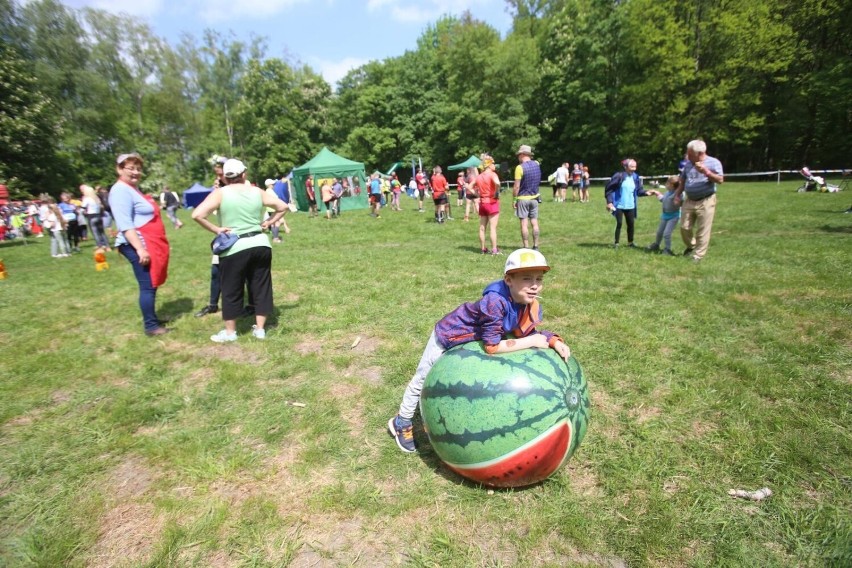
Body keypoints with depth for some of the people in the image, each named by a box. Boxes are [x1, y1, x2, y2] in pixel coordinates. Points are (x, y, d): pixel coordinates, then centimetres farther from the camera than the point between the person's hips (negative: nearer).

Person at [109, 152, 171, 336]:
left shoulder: (134, 188, 18)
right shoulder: (121, 190, -13)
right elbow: (125, 225, -21)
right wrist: (140, 248, -27)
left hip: (150, 244, 10)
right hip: (138, 246, -10)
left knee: (151, 285, 15)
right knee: (148, 286, -6)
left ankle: (152, 319, 25)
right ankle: (151, 326, 1)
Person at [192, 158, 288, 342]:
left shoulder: (220, 193, -5)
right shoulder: (257, 192, 5)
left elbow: (197, 215, -15)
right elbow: (283, 207, 11)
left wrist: (216, 229, -5)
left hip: (234, 249, -3)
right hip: (260, 244, 3)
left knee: (232, 290, 10)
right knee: (261, 287, 12)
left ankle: (230, 332, 21)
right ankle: (260, 329, 19)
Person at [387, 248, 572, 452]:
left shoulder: (531, 305, -19)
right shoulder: (495, 301, -42)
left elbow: (529, 332, -6)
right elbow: (492, 346, -40)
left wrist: (554, 341, -24)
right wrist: (531, 342, -35)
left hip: (475, 340, 7)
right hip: (448, 335, -7)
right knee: (423, 380, 12)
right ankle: (402, 422, 35)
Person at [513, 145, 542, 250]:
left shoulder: (520, 167, -13)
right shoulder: (536, 164, 4)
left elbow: (517, 186, -15)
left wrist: (514, 199, -7)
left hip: (523, 198, -5)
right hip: (535, 198, 6)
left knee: (524, 224, -2)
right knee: (534, 223, 8)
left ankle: (526, 248, 0)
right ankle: (535, 246, 11)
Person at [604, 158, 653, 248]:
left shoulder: (635, 177, 3)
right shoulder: (619, 176, -11)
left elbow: (639, 190, 6)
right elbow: (609, 188, -10)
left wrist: (646, 193, -15)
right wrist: (609, 202, -14)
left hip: (630, 206, 5)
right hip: (619, 206, -5)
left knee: (631, 224, 10)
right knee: (619, 224, -1)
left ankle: (630, 242, 27)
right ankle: (616, 243, 12)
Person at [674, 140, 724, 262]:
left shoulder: (713, 162, -7)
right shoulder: (688, 163, 9)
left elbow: (720, 180, -16)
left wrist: (706, 171, -27)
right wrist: (677, 195, 12)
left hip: (706, 202, -5)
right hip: (689, 201, 5)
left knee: (702, 230, -2)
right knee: (684, 227, 9)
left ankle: (698, 255, 6)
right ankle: (691, 246, 35)